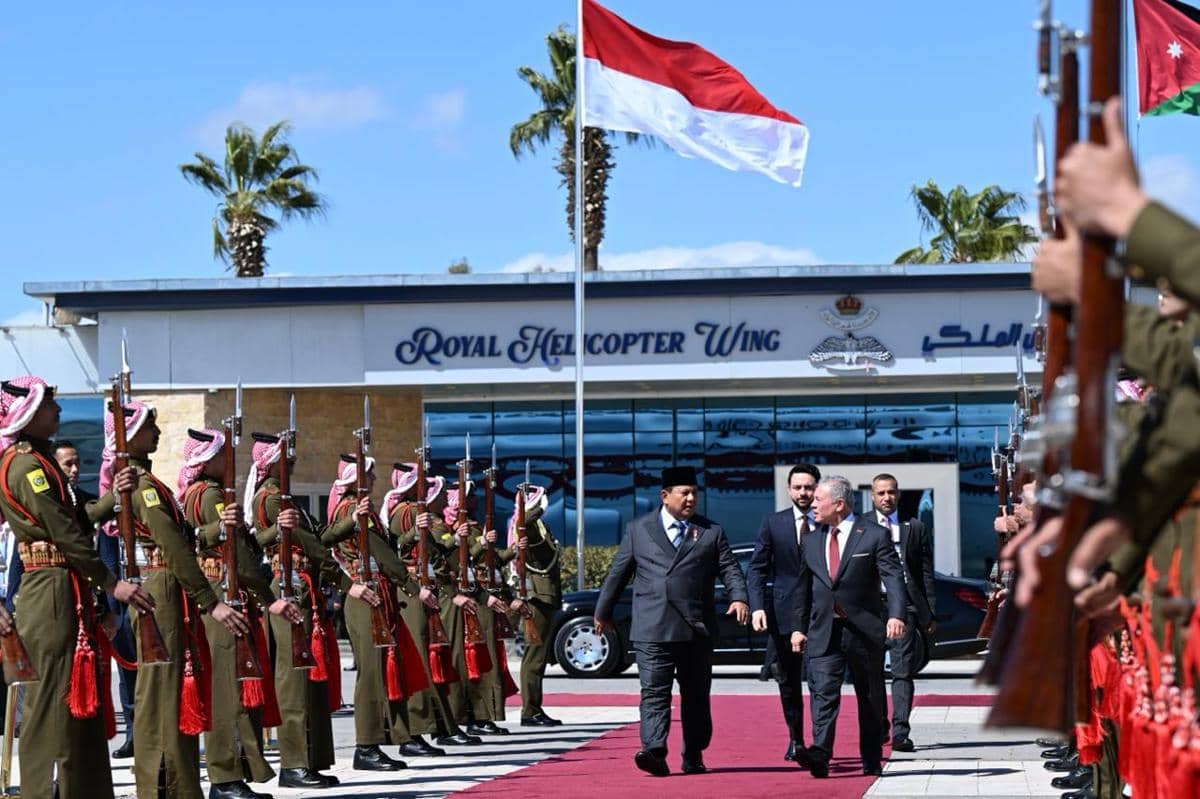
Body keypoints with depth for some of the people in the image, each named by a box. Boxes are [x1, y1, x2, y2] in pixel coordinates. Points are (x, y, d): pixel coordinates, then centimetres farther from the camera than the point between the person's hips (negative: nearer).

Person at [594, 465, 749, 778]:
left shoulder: (711, 532, 11)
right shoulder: (638, 529, 10)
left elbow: (730, 569, 6)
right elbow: (618, 573, 14)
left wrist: (739, 598, -13)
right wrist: (603, 612, 18)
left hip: (697, 629, 2)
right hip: (652, 630, -2)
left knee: (696, 694, 8)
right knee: (654, 693, -11)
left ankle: (694, 756, 18)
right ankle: (654, 752, -20)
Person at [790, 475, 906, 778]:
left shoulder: (875, 535, -3)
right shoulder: (811, 541, 13)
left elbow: (893, 577, -11)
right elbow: (804, 587, 18)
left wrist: (896, 614, -25)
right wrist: (798, 626, 13)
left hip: (864, 629, -3)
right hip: (823, 632, 3)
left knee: (870, 698, 7)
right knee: (823, 692, -14)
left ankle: (872, 761, 17)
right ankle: (820, 754, -26)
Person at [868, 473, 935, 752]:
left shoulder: (915, 528, 10)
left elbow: (926, 574, 9)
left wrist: (931, 613, 3)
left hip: (905, 605, -1)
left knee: (902, 671, -8)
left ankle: (900, 733, -13)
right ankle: (878, 727, 23)